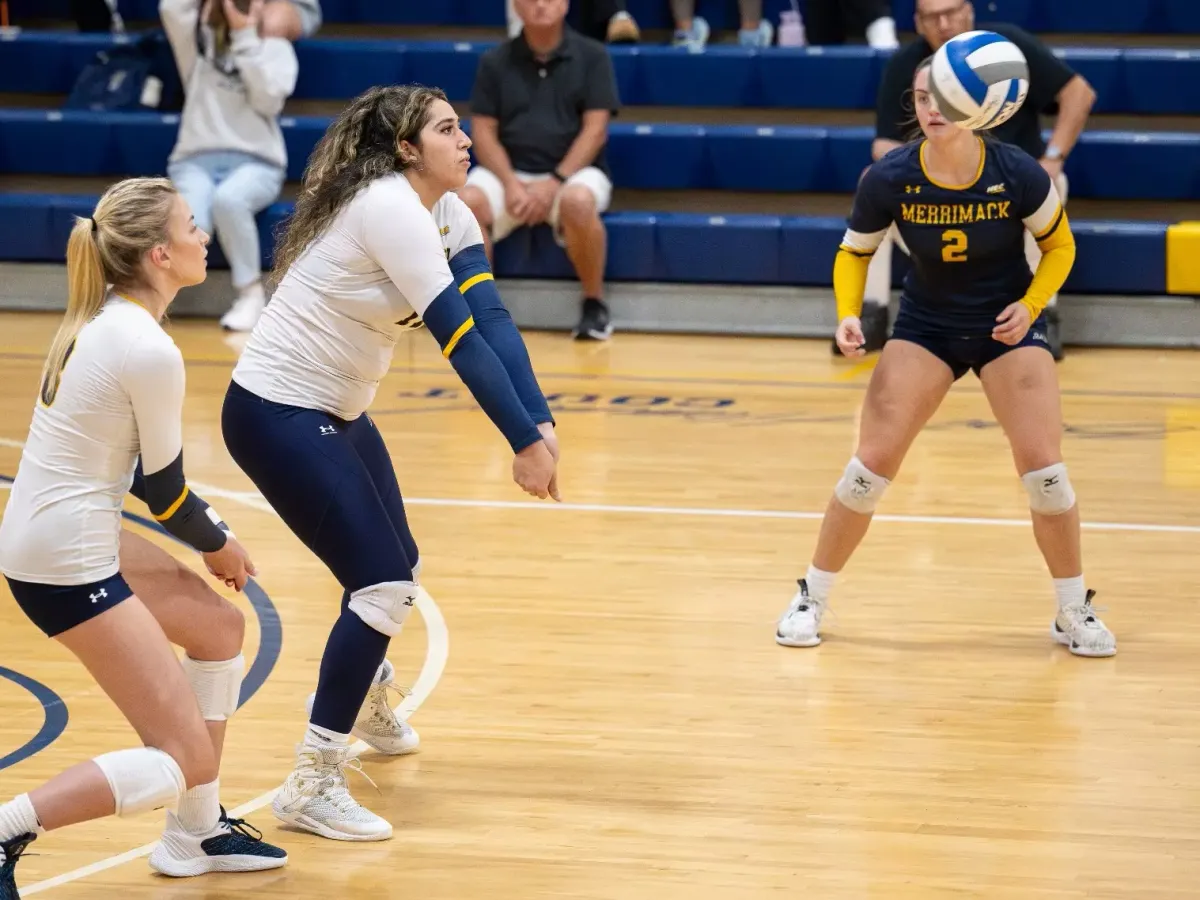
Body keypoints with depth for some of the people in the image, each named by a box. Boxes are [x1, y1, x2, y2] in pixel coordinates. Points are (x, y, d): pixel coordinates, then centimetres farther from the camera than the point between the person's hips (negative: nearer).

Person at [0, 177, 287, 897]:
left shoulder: (104, 318, 6)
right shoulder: (149, 351, -20)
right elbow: (162, 483, -9)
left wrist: (211, 532, 13)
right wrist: (218, 544, 9)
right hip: (65, 563, -10)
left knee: (220, 626, 24)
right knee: (185, 761, -6)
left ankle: (195, 836, 30)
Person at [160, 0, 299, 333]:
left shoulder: (276, 48, 10)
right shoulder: (199, 41, 11)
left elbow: (269, 99, -8)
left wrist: (246, 38, -8)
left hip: (255, 162, 0)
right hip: (196, 159, 0)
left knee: (228, 199, -38)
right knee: (191, 227, -34)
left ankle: (250, 291, -21)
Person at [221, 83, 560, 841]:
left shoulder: (449, 217, 4)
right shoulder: (389, 207, -24)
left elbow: (493, 319, -8)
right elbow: (458, 336, -27)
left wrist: (539, 420, -21)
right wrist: (524, 443, -28)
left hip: (337, 413, 10)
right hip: (276, 415, -10)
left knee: (398, 570, 23)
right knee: (382, 583, -15)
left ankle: (365, 701, 53)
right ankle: (312, 786, -11)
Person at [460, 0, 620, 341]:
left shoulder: (592, 56, 0)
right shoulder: (494, 62, 6)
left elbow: (595, 130, -5)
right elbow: (484, 132, 2)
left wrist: (555, 182, -17)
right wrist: (510, 184, -15)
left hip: (573, 172, -2)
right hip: (509, 172, 2)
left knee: (577, 202, -38)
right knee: (467, 202, -30)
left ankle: (594, 304, -18)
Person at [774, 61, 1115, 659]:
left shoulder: (1018, 174, -20)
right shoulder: (889, 179, -17)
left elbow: (1059, 245, -2)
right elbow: (854, 252, 0)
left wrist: (1030, 306, -17)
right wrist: (848, 315, -17)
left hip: (1008, 325, -1)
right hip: (925, 325, 1)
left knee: (1044, 469, -12)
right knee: (872, 463, -9)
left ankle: (1074, 612, 8)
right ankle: (812, 599, 9)